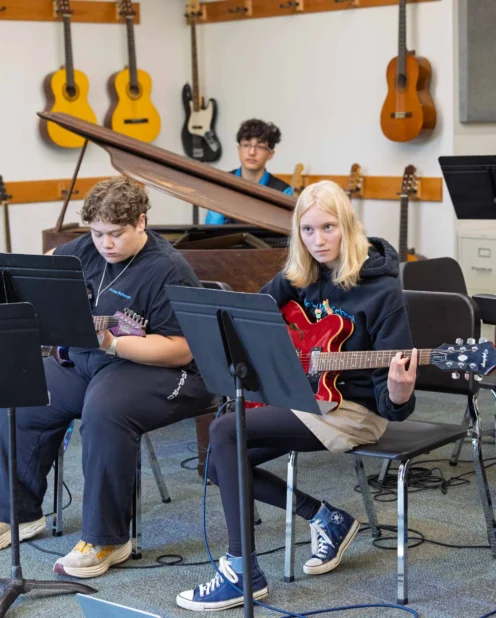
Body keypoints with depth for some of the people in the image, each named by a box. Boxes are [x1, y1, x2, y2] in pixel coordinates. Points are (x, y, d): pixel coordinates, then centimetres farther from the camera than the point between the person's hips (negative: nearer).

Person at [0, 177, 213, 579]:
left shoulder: (167, 270, -17)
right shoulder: (86, 251, 6)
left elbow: (182, 350, -22)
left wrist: (112, 345, -31)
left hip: (156, 371, -8)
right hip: (83, 363, 8)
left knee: (104, 411, -37)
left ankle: (107, 539, -24)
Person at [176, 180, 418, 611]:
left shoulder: (380, 288, -16)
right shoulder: (300, 276, 3)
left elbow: (392, 406, -18)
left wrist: (399, 392, -42)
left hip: (353, 409, -8)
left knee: (224, 433, -22)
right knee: (221, 467, -1)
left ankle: (243, 573, -18)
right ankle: (326, 518, 10)